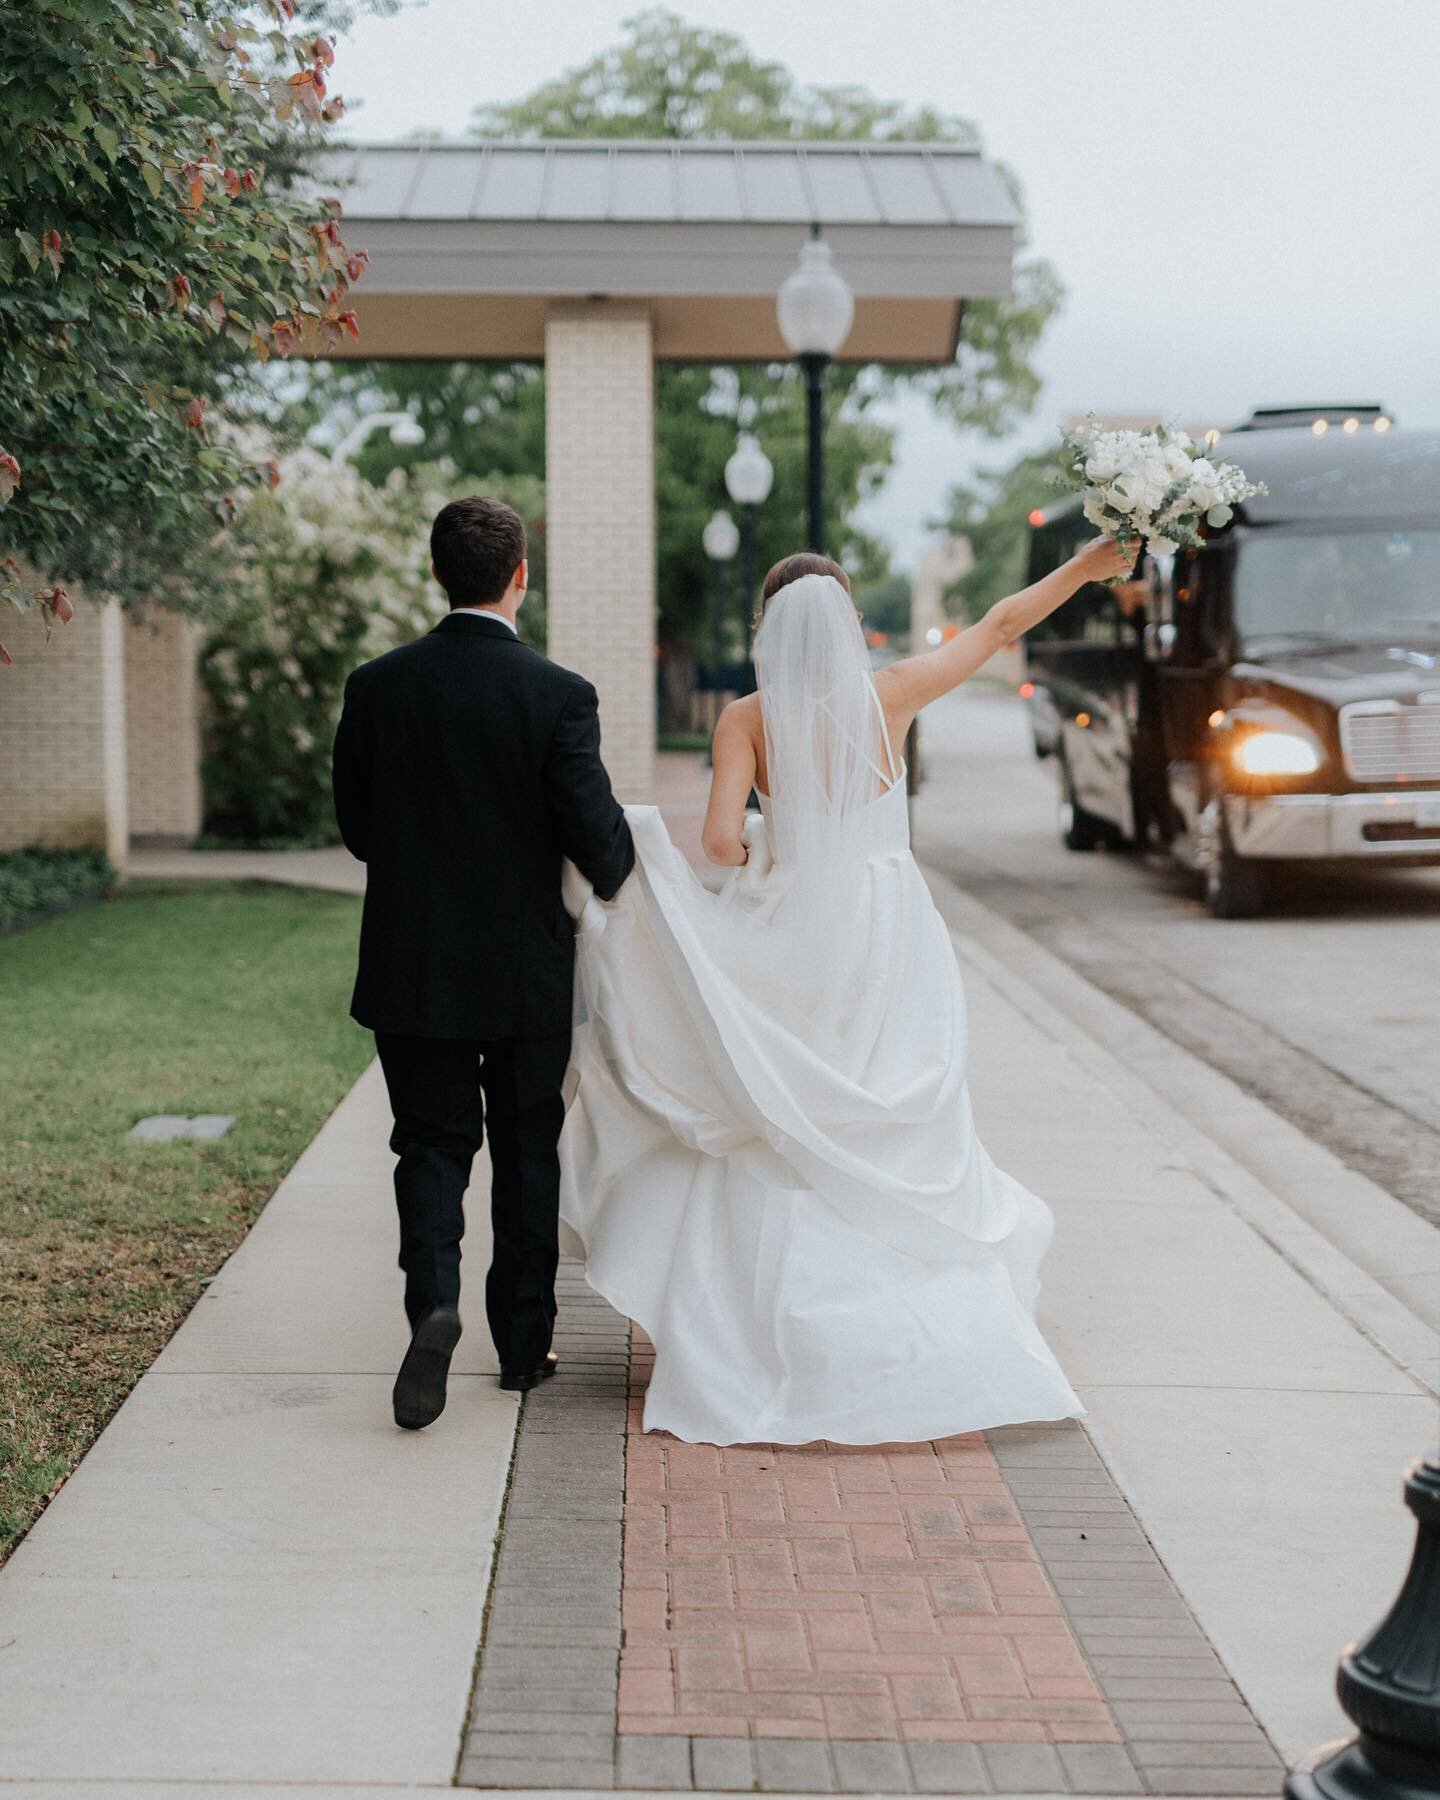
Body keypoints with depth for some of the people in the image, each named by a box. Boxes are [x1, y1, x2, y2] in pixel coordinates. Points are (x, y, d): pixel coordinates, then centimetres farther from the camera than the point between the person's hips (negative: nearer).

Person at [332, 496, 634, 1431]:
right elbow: (597, 833, -14)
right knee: (527, 1149, 13)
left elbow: (355, 825, 3)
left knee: (433, 1145, 10)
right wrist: (616, 872, 9)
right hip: (527, 969, -1)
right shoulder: (557, 695, -13)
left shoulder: (377, 686, -5)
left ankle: (434, 1298, -15)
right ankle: (524, 1342, 21)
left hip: (411, 965, 1)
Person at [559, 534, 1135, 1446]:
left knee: (780, 1149, 8)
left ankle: (769, 1351, 9)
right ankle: (923, 1345, 10)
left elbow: (723, 840, -13)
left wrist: (758, 855, 9)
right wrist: (1087, 564, 17)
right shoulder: (890, 695, -3)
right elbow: (1000, 625, 7)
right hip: (887, 938, 1)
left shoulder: (747, 719, -5)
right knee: (896, 1147, 8)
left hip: (787, 943, -1)